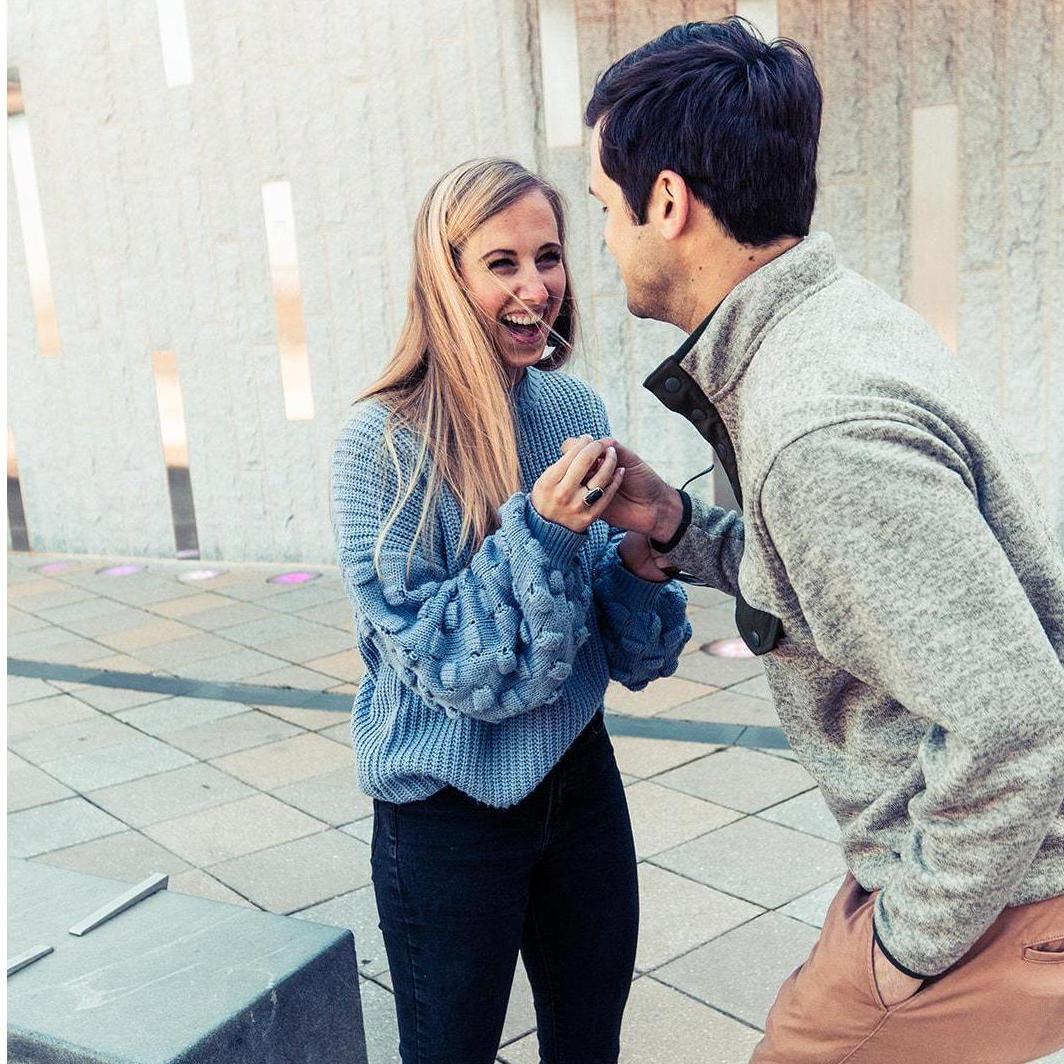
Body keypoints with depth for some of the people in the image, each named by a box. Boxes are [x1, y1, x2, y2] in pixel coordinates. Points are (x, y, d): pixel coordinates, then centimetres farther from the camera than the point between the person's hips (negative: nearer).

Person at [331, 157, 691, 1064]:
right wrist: (539, 531, -30)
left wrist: (641, 564, -18)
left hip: (580, 774, 5)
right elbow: (438, 661, -19)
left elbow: (625, 644, 4)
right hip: (449, 810, -4)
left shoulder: (575, 407, -3)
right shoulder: (384, 445, -19)